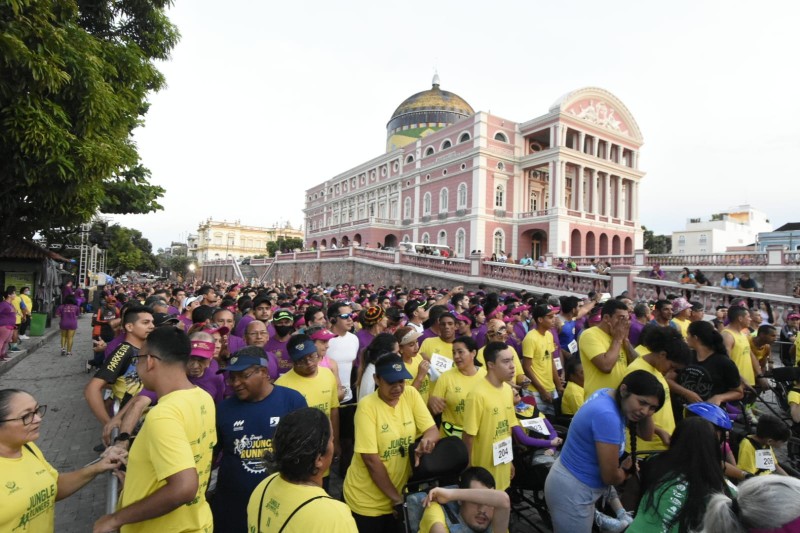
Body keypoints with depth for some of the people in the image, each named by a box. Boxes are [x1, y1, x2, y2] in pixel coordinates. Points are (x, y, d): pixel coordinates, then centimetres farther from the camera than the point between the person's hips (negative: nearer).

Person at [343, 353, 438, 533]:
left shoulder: (411, 394, -7)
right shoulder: (367, 406, -21)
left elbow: (433, 430, -6)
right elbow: (371, 459, -20)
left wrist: (427, 439, -29)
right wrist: (396, 498, -15)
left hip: (399, 492, 4)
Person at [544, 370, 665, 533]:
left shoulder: (609, 394, -6)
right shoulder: (607, 416, -31)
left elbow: (646, 435, 7)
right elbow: (611, 477, -22)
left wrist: (646, 411, -12)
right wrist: (626, 469, 0)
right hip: (572, 491, -9)